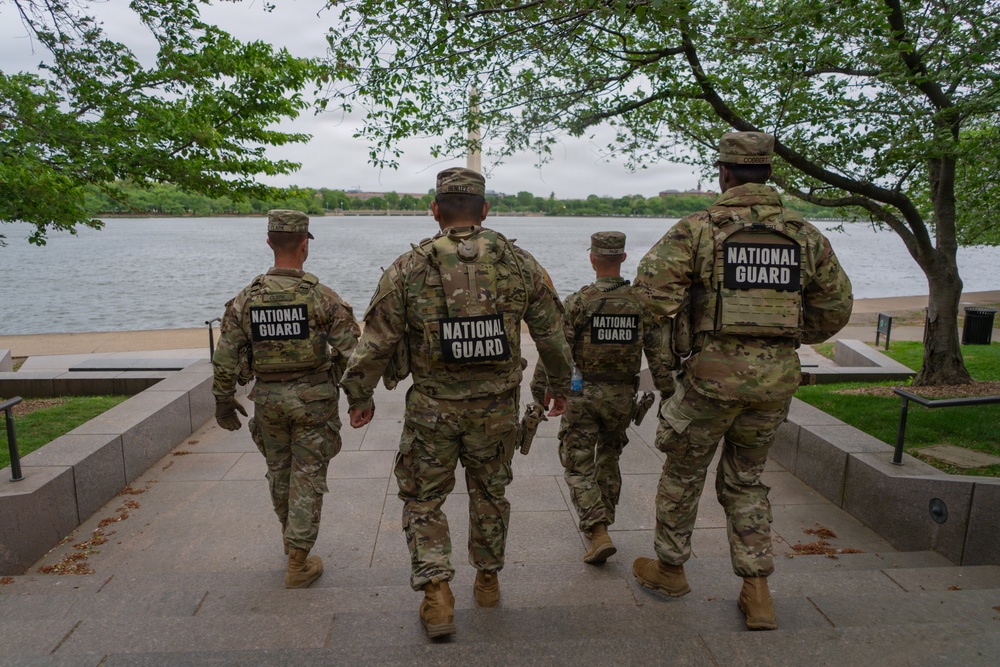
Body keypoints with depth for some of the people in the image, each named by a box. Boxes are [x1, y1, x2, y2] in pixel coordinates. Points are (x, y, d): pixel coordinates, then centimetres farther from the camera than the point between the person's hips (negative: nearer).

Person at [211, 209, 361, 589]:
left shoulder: (246, 298, -4)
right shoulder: (321, 297, -14)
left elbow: (225, 356, -1)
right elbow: (351, 348, -14)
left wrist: (223, 400, 10)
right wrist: (340, 380, 6)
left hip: (268, 398, 4)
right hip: (313, 397, -3)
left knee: (279, 469, 22)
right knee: (307, 477, 6)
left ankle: (293, 538, 43)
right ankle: (298, 563, 10)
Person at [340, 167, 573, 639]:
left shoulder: (408, 269, -9)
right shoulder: (520, 265, -3)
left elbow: (376, 343, -7)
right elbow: (552, 334, 4)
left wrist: (360, 396, 8)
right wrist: (561, 387, 19)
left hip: (432, 408, -2)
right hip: (497, 407, 3)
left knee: (423, 498, 16)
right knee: (490, 494, 22)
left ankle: (436, 593, 10)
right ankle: (488, 580, 38)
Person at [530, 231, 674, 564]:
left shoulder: (578, 302, -11)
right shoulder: (642, 302, -3)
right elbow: (658, 353, -3)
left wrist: (540, 390, -2)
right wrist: (667, 394, 5)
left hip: (582, 394, -3)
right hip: (622, 397, 4)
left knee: (578, 466, 6)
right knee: (609, 461, 22)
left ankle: (598, 534, -7)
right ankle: (600, 524, 34)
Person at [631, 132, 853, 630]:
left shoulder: (698, 228, -7)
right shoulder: (805, 235, 6)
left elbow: (653, 287, -18)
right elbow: (836, 308, 10)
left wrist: (681, 318, 2)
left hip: (715, 371, -4)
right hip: (777, 376, 4)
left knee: (683, 472, 16)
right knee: (745, 481, 20)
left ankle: (669, 568, 33)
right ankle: (756, 591, 19)